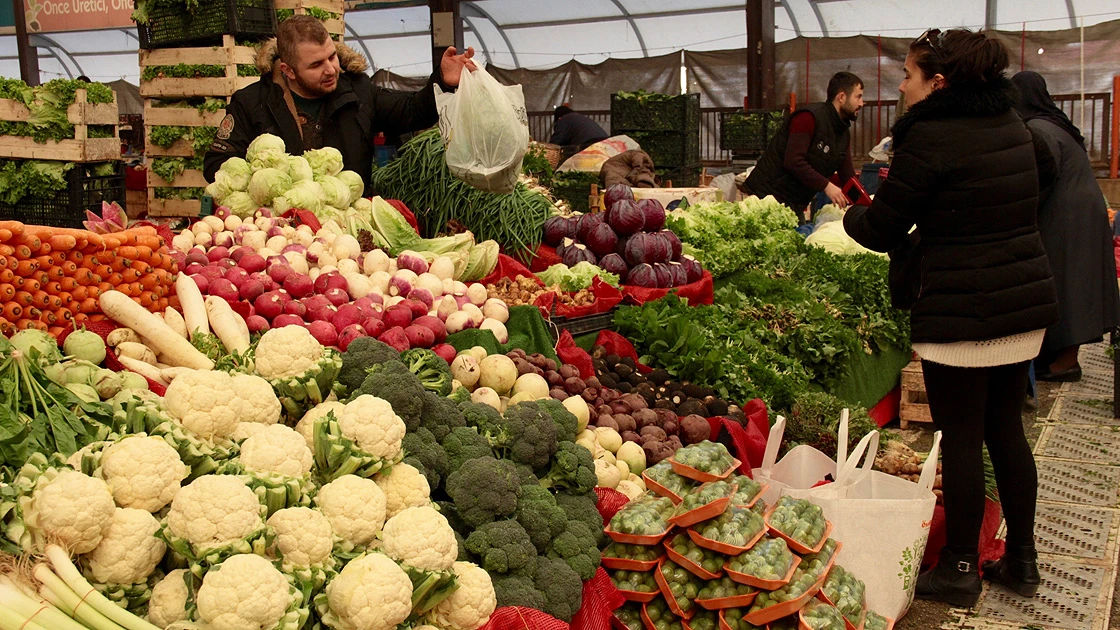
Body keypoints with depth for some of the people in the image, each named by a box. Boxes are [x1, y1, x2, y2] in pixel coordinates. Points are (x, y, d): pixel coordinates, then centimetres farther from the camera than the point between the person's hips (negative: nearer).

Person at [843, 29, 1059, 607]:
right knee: (1006, 429, 16)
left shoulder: (930, 136, -14)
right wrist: (914, 246, 22)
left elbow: (881, 228, -10)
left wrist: (850, 214, 13)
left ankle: (959, 570, 15)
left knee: (960, 438, 3)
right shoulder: (1012, 126, 11)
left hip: (961, 311, -8)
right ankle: (1021, 560, 27)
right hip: (1028, 302, 8)